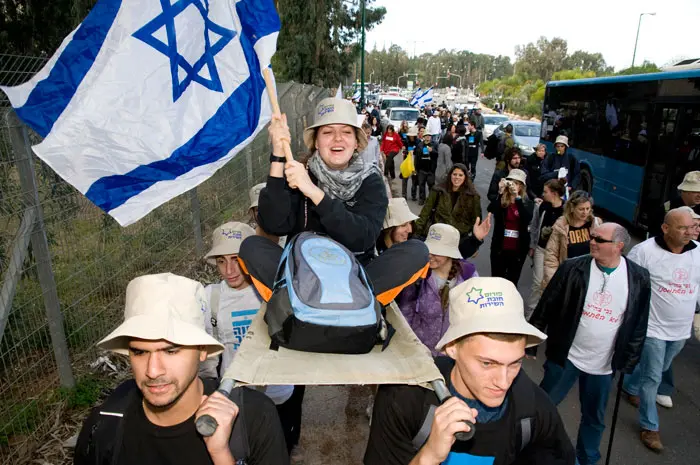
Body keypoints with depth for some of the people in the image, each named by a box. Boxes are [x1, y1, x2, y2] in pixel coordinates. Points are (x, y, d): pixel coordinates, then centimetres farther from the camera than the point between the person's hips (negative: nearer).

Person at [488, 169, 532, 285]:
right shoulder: (501, 200, -2)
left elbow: (528, 218, -21)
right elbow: (491, 210, -23)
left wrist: (517, 197, -29)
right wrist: (500, 192, -31)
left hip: (518, 249, 0)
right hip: (500, 247, 0)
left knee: (512, 282, 11)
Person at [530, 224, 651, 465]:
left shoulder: (638, 278, -7)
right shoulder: (573, 268, -13)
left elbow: (639, 324, 2)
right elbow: (546, 307, -7)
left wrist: (629, 361, 3)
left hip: (604, 365, 2)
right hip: (565, 355, -1)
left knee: (594, 417, 20)